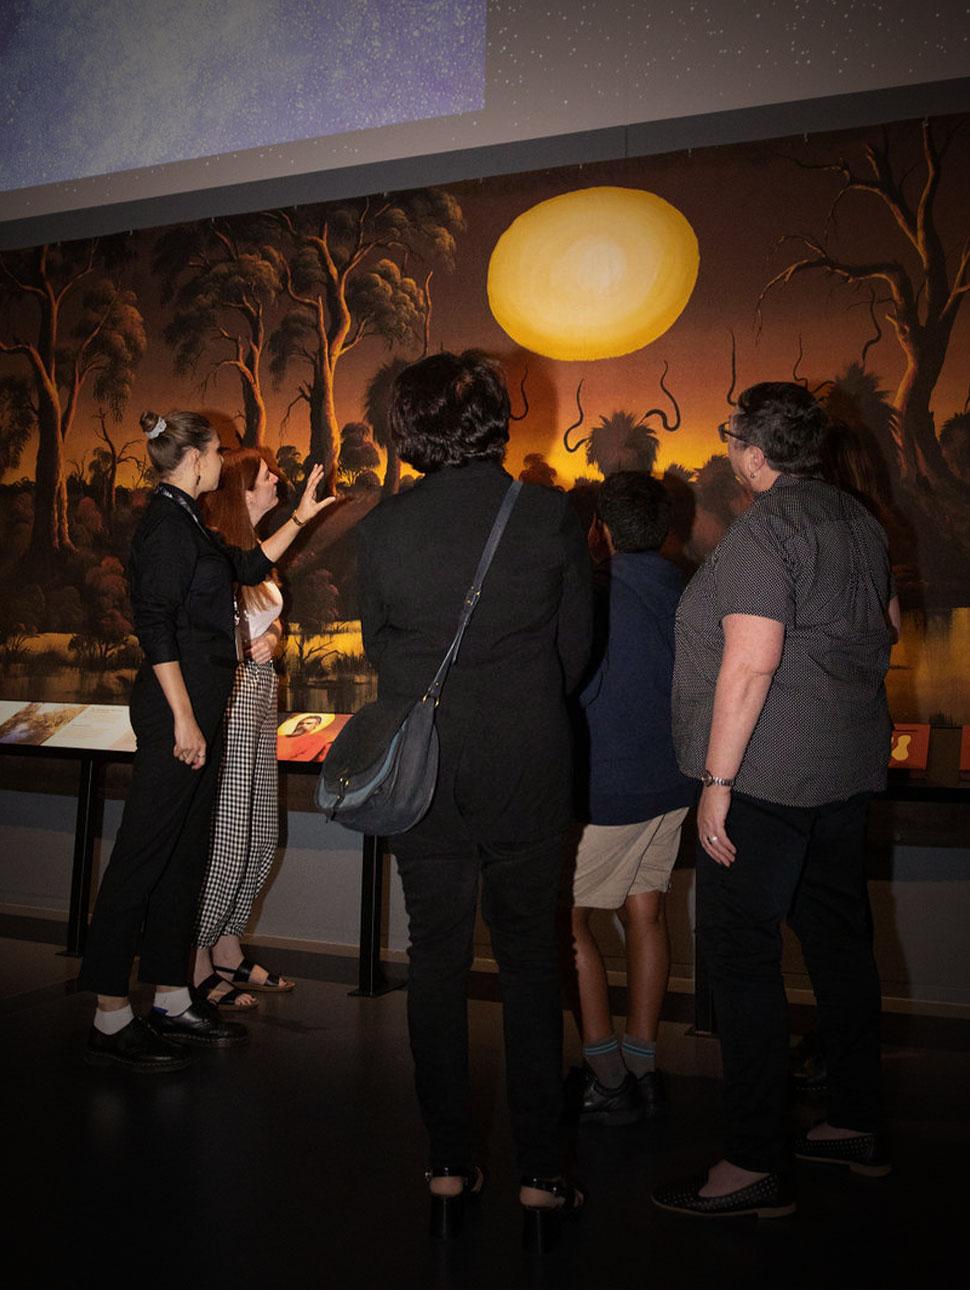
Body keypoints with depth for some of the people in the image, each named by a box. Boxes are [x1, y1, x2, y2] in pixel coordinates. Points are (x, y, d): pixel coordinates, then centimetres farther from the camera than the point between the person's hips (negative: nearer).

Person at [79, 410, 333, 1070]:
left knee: (186, 855, 12)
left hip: (202, 706, 10)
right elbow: (155, 628, -18)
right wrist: (183, 717, -20)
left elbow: (249, 566, 31)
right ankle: (110, 1021, 2)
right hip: (177, 704, -10)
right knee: (145, 855, -6)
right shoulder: (166, 526, -12)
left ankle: (173, 1002, 21)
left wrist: (300, 517, 30)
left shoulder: (186, 523, 18)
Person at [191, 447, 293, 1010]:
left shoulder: (254, 549, 17)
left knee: (259, 836, 12)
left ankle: (228, 951, 25)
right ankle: (196, 964, 7)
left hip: (259, 695, 10)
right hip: (226, 699, -10)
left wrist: (269, 640, 2)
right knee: (224, 833, -5)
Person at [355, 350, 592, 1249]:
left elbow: (378, 648, 4)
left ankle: (447, 1172, 23)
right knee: (530, 964, 11)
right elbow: (576, 648, 1)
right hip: (527, 774, 0)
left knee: (435, 962, 13)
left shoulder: (381, 528, -6)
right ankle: (540, 1179, 20)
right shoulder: (552, 517, -7)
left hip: (420, 775, 1)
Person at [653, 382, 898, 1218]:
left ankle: (759, 1164, 4)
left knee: (741, 955, -3)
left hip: (767, 774, -9)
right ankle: (859, 1126, 30)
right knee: (839, 938, 17)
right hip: (850, 770, 10)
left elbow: (750, 661, -23)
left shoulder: (763, 530, -16)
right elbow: (887, 625, 23)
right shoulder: (859, 521, 12)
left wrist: (717, 781, -20)